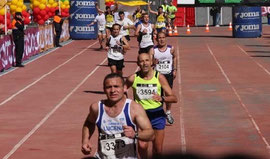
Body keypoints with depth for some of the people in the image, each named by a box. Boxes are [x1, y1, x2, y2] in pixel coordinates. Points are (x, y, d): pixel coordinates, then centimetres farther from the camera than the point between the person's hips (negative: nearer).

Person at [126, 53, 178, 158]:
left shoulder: (159, 77, -9)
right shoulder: (133, 78, -8)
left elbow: (174, 98, -12)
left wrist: (161, 98, -30)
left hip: (157, 114, 1)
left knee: (158, 150, 7)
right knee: (142, 146, -18)